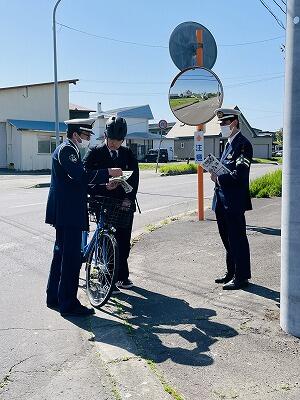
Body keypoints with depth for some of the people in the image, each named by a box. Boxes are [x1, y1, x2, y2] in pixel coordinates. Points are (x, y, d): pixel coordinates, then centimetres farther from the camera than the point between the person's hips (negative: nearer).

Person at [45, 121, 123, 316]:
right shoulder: (66, 149, -12)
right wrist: (108, 172, -21)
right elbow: (80, 175, -26)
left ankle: (54, 298, 28)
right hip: (68, 212, -11)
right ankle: (68, 304, 2)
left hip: (65, 212, 11)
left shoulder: (70, 150, 20)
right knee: (72, 258, -6)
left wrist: (105, 184, 11)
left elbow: (79, 179, 19)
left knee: (61, 254, 17)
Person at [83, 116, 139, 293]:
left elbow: (134, 177, 4)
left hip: (124, 204, 4)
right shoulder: (95, 152, 0)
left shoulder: (128, 154, 10)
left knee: (124, 241, 9)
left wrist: (130, 198, -9)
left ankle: (123, 276, 24)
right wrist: (102, 187, -22)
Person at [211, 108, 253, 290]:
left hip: (234, 202, -10)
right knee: (228, 239, 17)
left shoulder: (243, 144, -13)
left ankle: (241, 277, 9)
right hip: (223, 201, 10)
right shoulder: (229, 143, 16)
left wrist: (218, 178, -14)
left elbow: (239, 174, -21)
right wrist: (216, 174, 1)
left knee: (237, 239, -1)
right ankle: (231, 273, 29)